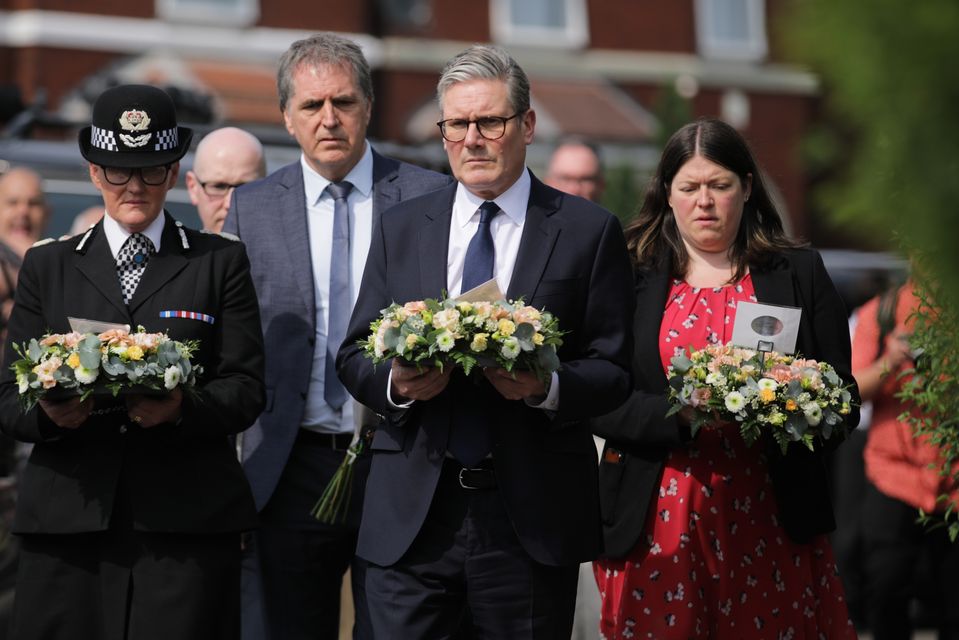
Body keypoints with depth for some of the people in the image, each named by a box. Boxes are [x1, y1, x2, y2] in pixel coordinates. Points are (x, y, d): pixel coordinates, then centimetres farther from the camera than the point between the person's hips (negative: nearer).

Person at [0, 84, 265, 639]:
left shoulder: (223, 262, 11)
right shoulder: (47, 266, 16)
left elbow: (246, 388, 4)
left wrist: (182, 408, -17)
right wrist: (49, 414, -12)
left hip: (188, 522, -1)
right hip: (67, 521, 1)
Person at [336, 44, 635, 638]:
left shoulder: (589, 231, 3)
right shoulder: (400, 228, 12)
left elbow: (613, 371, 1)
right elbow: (354, 356, 11)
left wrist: (549, 387, -18)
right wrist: (396, 383, -11)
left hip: (532, 517, -2)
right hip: (412, 518, 2)